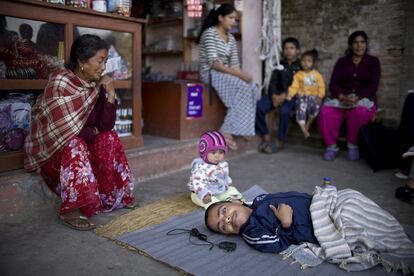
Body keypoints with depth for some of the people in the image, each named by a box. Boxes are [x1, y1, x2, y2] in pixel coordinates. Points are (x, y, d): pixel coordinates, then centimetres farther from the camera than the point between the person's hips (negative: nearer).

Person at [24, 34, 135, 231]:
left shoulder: (97, 85, -4)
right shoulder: (59, 83, -22)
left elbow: (106, 126, -10)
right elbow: (64, 131, -25)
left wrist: (110, 94, -19)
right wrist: (93, 132, -10)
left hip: (83, 144, 6)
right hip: (51, 150, -6)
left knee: (109, 138, -13)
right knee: (75, 146, -33)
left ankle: (113, 196, -4)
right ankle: (70, 210, -28)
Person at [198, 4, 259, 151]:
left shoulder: (231, 38, 15)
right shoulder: (209, 33, -9)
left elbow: (234, 63, 8)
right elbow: (213, 62, -19)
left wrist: (241, 74, -13)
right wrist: (237, 74, -25)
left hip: (226, 74, 7)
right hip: (211, 73, -7)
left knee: (253, 88, -18)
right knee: (244, 87, -28)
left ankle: (245, 128, -13)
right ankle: (227, 131, -23)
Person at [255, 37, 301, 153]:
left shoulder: (300, 67, 7)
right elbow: (273, 82, 9)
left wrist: (285, 95, -19)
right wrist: (274, 95, -11)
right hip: (277, 94, 4)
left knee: (284, 111, -36)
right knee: (258, 107, -23)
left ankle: (280, 141, -16)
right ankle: (266, 137, -10)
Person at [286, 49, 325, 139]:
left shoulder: (317, 75, 6)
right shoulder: (298, 74, 4)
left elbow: (321, 87, 4)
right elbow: (294, 86, -4)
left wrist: (319, 97, -9)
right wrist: (290, 94, -20)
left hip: (313, 96, 1)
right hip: (301, 96, -1)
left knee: (315, 107, -26)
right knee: (301, 109, -26)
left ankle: (308, 124, 0)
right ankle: (303, 129, -22)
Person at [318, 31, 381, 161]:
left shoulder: (373, 61, 9)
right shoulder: (342, 61, 13)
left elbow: (373, 85, -3)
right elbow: (333, 83, 2)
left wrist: (357, 97, -22)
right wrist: (342, 97, -20)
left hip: (364, 98, -1)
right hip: (342, 97, 2)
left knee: (361, 111, -38)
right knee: (326, 111, -31)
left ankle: (352, 144, -17)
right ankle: (331, 146, -18)